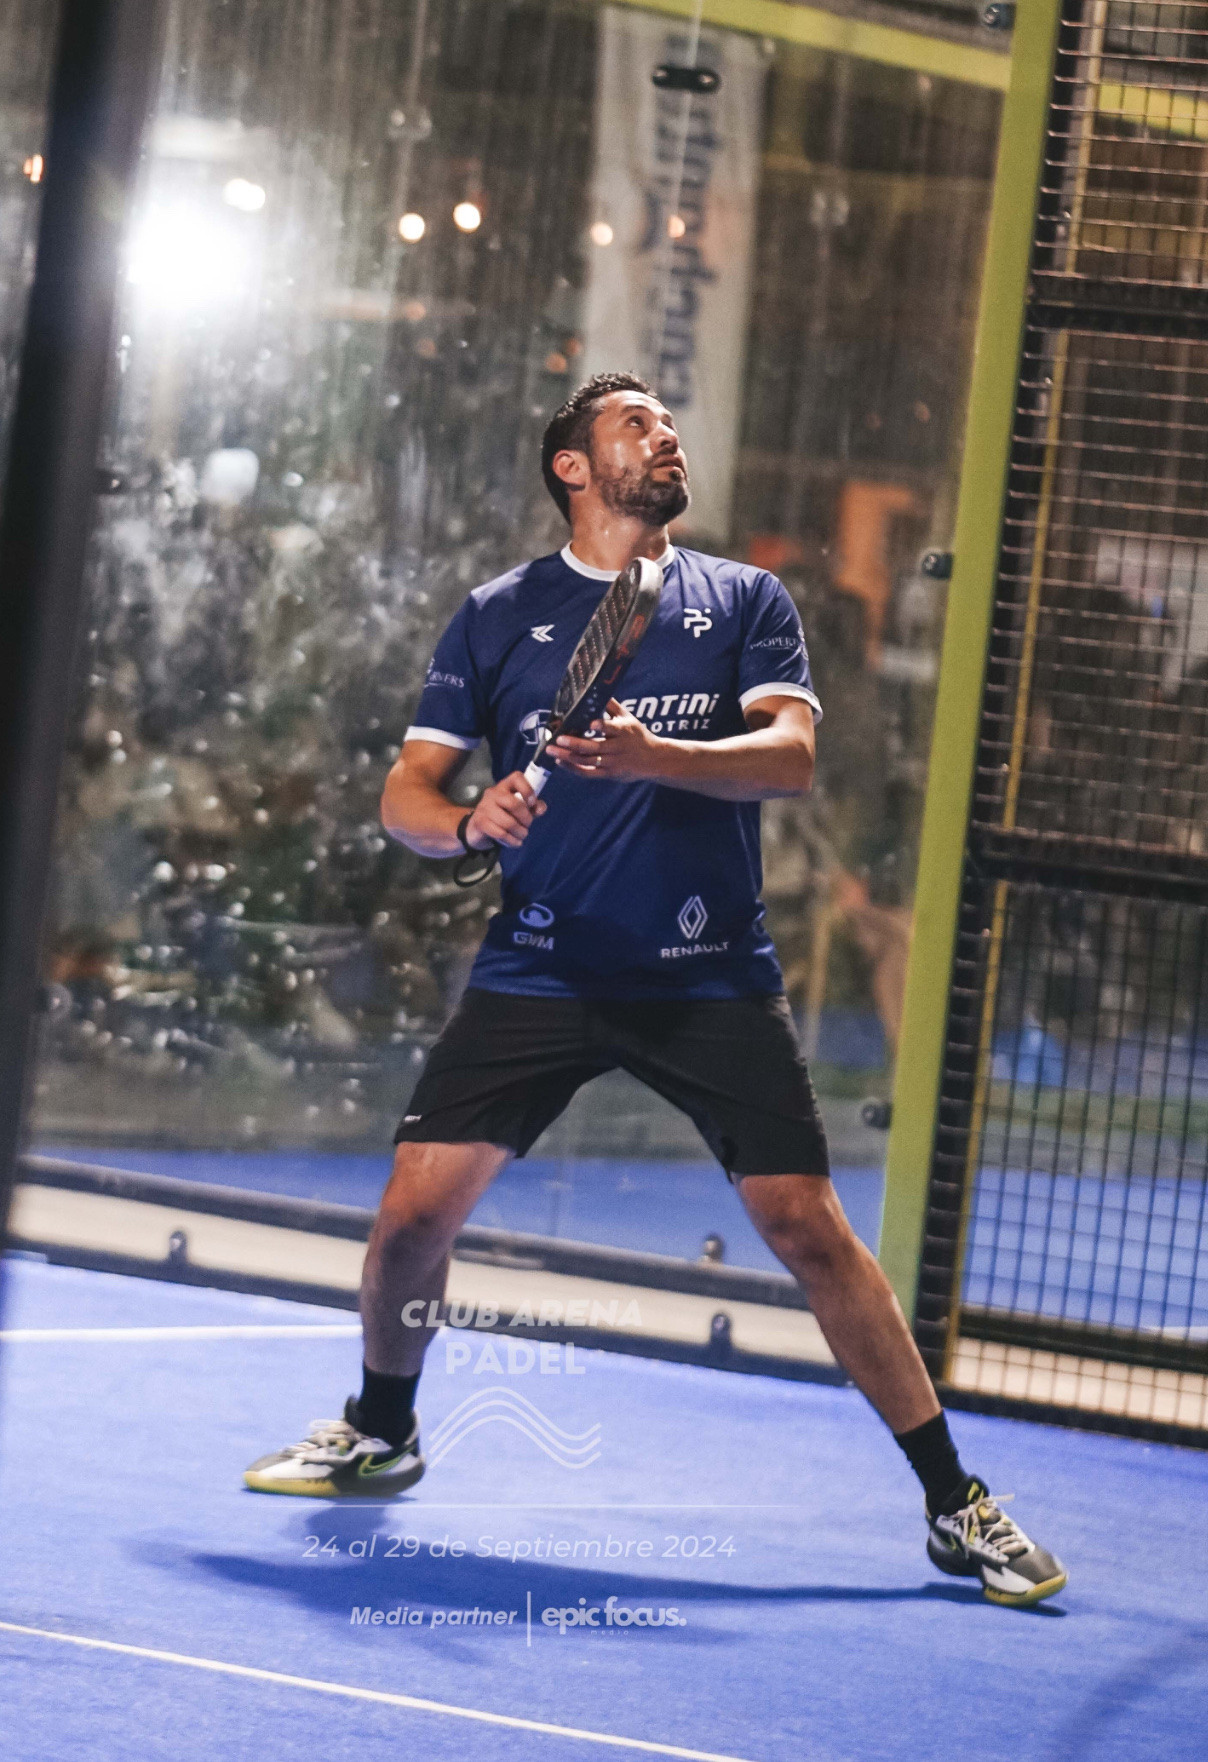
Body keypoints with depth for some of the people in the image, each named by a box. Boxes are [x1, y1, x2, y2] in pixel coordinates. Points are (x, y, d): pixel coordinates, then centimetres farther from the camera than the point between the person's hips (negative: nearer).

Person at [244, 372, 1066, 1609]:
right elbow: (406, 793, 7)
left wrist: (653, 757, -25)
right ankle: (383, 1433, 21)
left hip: (711, 979, -1)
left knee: (807, 1227, -9)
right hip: (539, 971, 1)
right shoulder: (499, 615, 9)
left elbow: (791, 756, -8)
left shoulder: (744, 600, 8)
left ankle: (955, 1504, 0)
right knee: (416, 1205, -7)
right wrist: (467, 823, -16)